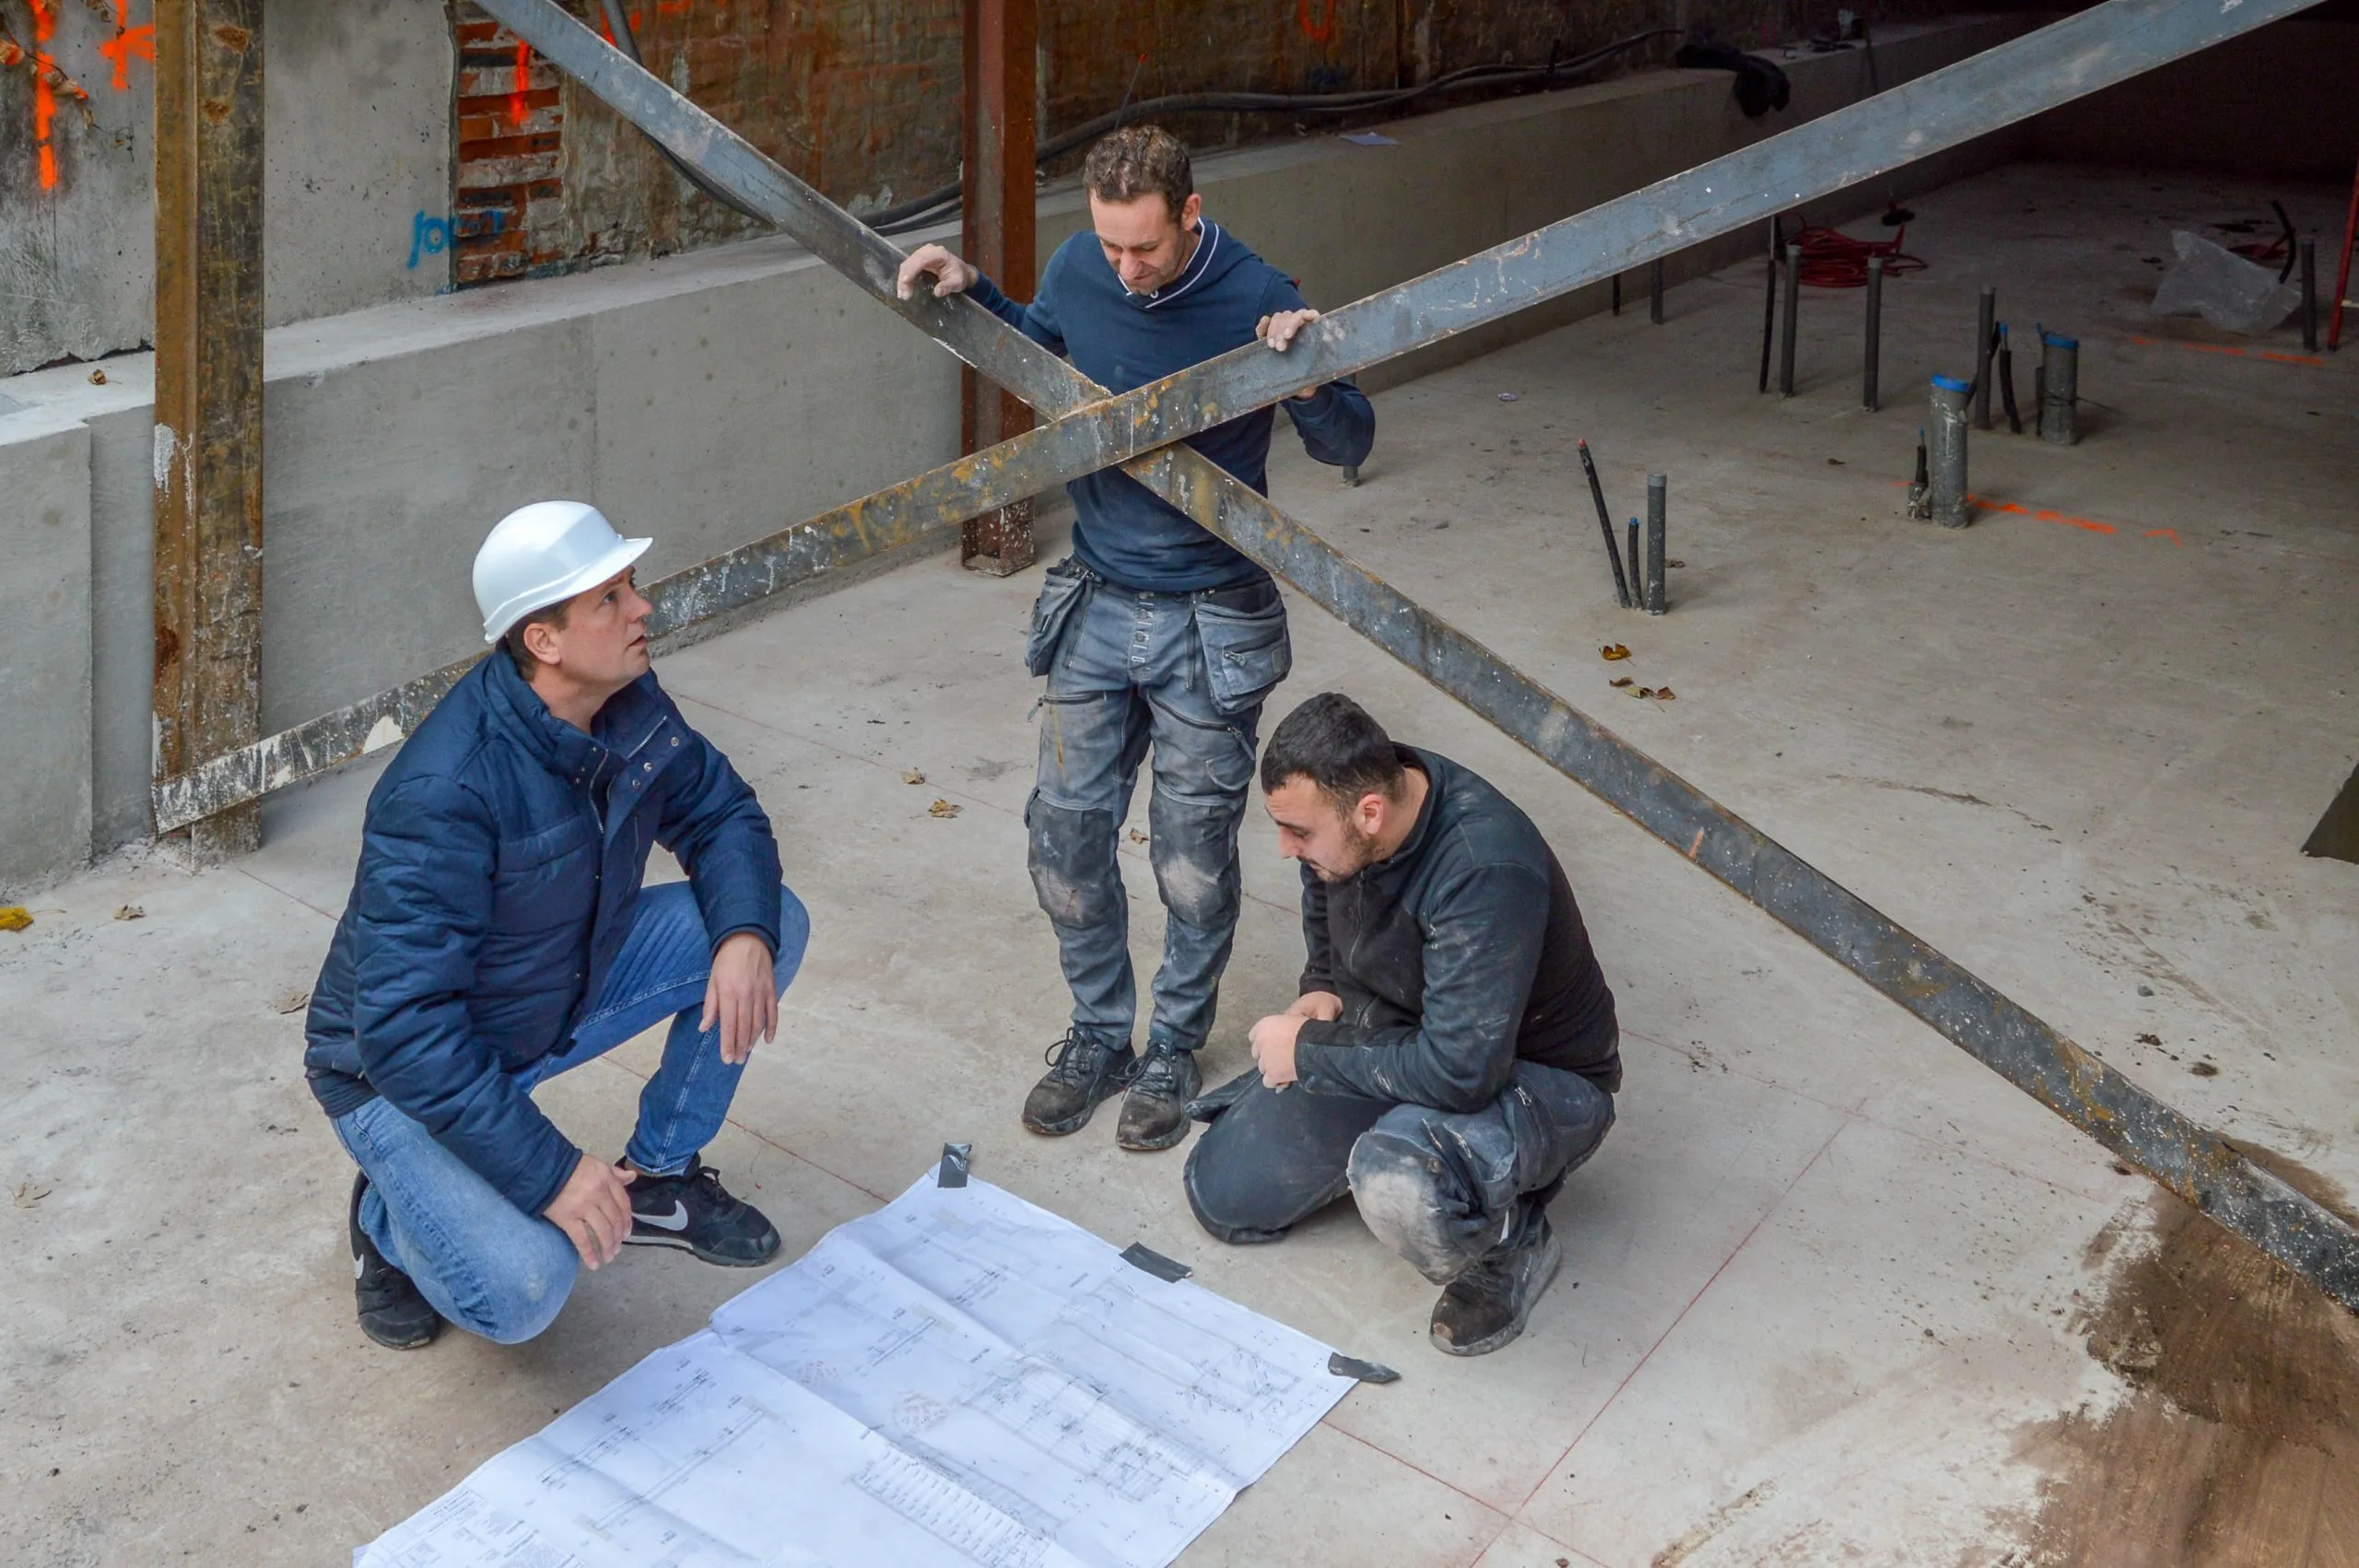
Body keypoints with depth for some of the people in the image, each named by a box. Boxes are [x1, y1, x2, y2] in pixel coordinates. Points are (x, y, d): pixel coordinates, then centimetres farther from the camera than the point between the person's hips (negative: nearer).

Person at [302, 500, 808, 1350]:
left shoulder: (629, 706, -12)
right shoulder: (445, 793, -35)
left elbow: (720, 812, 2)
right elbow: (406, 1030, -35)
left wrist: (744, 933, -20)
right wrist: (551, 1172, -34)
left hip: (561, 997, 7)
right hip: (400, 1065, -7)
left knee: (774, 922, -8)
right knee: (522, 1287, -30)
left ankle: (660, 1175, 9)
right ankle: (392, 1216, 6)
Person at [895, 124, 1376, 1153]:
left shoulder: (1256, 299, -16)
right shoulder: (1076, 268, -5)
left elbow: (1349, 446, -7)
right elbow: (1035, 352, 19)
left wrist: (1311, 380, -28)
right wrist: (968, 293, 2)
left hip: (1211, 625, -4)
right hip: (1095, 606, 4)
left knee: (1193, 860, 6)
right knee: (1065, 836, 7)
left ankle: (1175, 1050, 28)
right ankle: (1100, 1036, 28)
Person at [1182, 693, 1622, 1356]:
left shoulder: (1485, 873, -37)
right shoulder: (1339, 806, -12)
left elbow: (1458, 1073, -38)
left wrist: (1306, 1052, -25)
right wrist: (1321, 990, -2)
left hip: (1537, 1077, -7)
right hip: (1394, 1038, 8)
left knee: (1397, 1183, -39)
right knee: (1222, 1192, 4)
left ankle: (1512, 1242, -6)